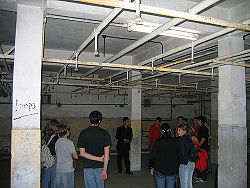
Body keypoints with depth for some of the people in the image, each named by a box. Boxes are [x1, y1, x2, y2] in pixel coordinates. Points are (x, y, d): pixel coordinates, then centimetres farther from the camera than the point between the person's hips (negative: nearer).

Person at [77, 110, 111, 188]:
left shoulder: (83, 133, -4)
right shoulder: (105, 133, -7)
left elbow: (82, 153, -8)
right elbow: (106, 154, -11)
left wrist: (99, 158, -9)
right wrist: (104, 171, -9)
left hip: (88, 166, 0)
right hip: (100, 167, 0)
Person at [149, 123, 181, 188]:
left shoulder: (157, 142, -12)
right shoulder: (176, 142, -4)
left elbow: (152, 156, -7)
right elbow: (179, 156, 5)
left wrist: (151, 167, 5)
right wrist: (177, 167, 18)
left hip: (159, 170, -2)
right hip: (172, 170, 3)